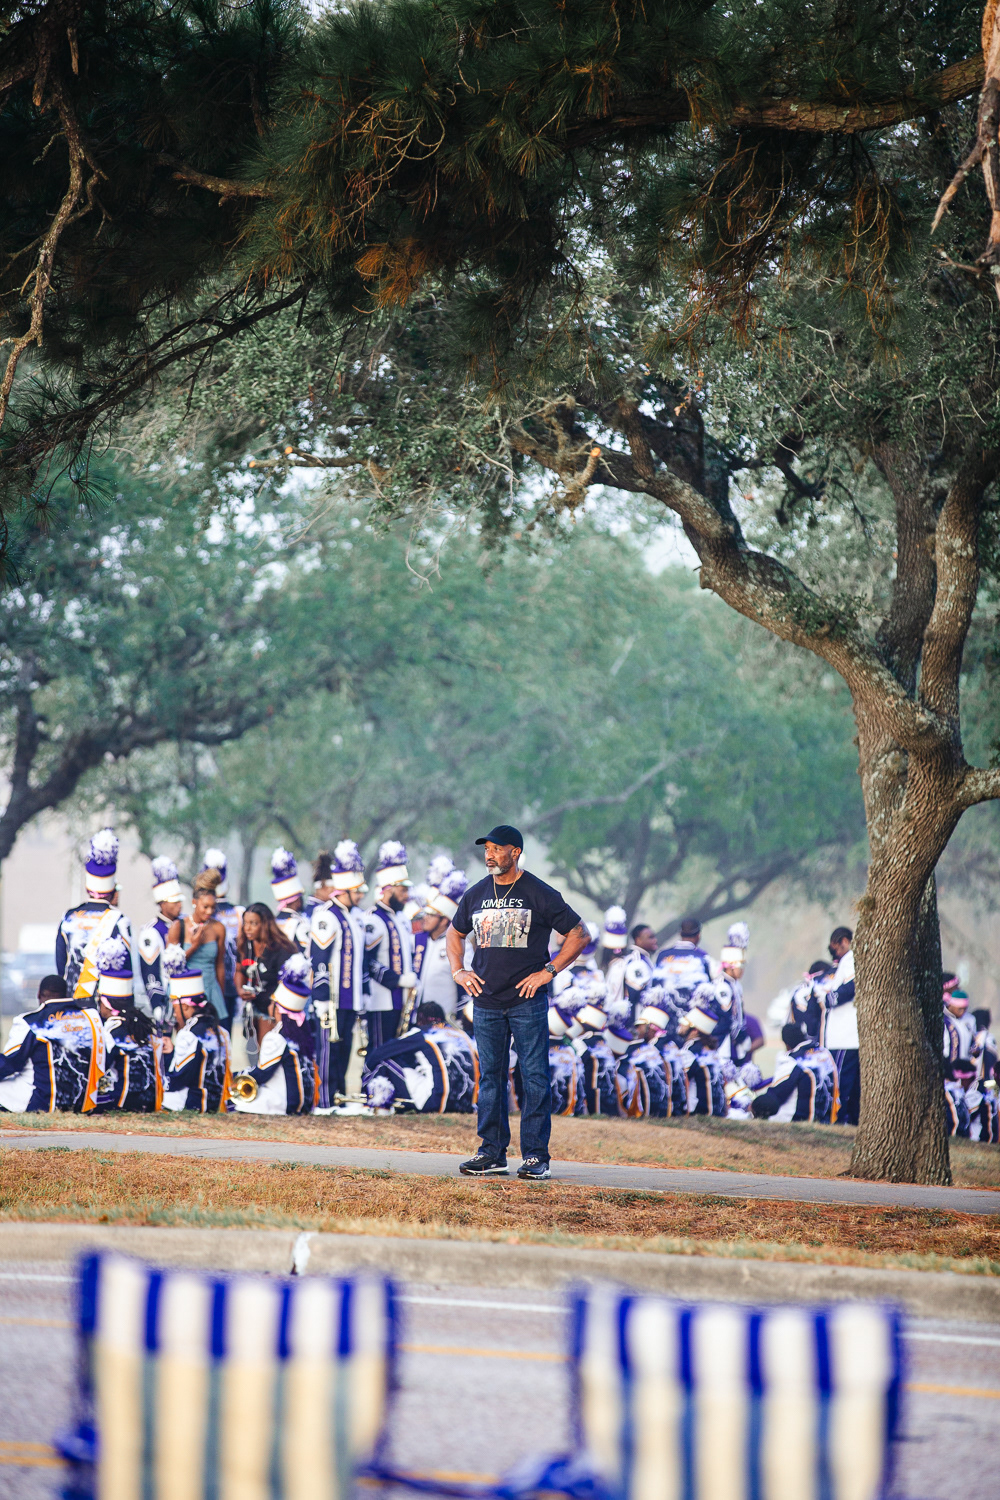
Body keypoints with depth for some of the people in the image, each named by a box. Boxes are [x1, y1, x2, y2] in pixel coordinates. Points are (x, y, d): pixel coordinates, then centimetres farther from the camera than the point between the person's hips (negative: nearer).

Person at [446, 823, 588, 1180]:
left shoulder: (540, 894, -4)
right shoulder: (476, 895, 10)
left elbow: (579, 934, 0)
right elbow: (455, 933, 27)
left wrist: (549, 971, -8)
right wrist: (458, 971, 11)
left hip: (528, 1001, -4)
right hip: (486, 1000, 5)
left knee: (534, 1077, -5)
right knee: (490, 1076, 7)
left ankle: (535, 1155, -3)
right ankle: (492, 1153, 12)